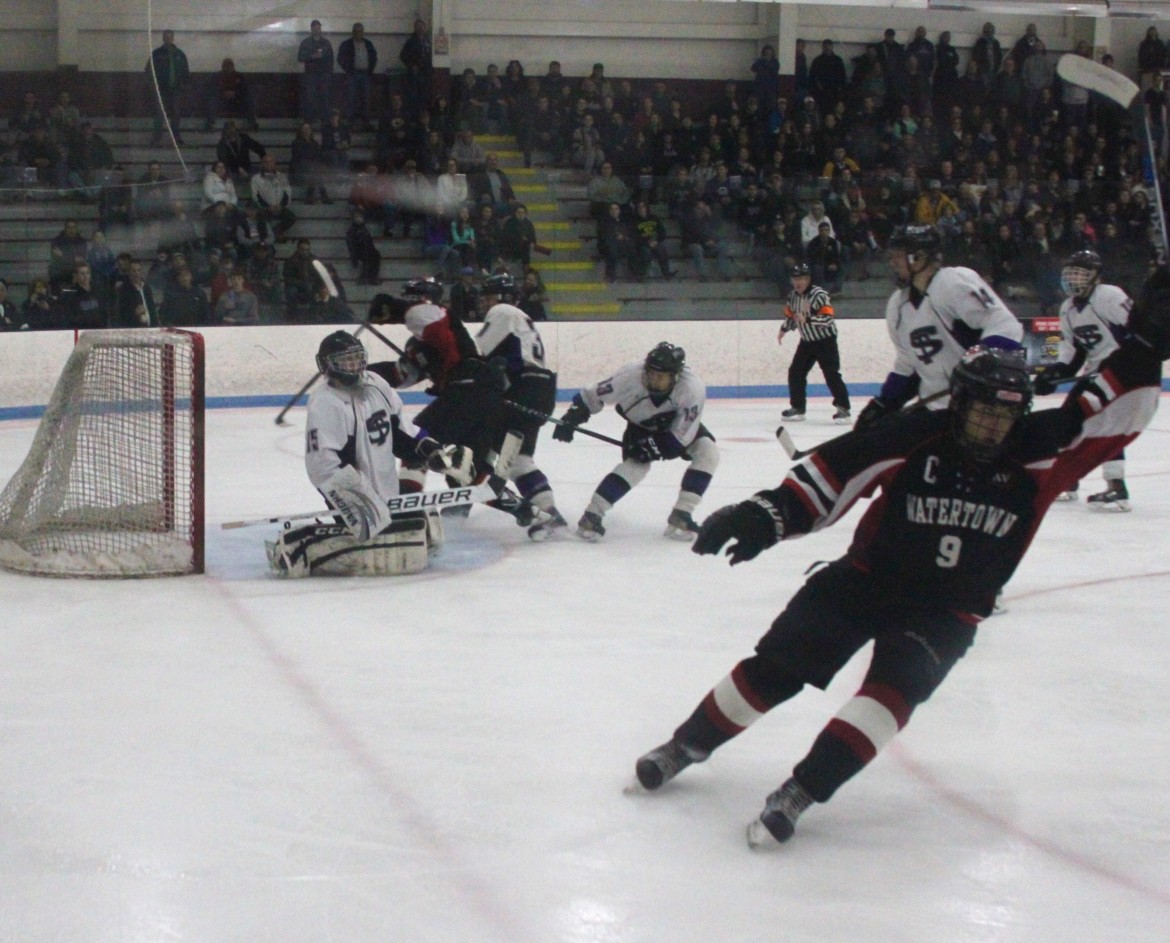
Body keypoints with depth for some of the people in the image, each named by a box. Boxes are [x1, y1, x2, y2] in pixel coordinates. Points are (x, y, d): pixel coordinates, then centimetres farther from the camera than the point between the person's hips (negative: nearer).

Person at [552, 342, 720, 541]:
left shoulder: (693, 389, -37)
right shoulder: (631, 375, -35)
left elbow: (681, 437, -30)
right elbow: (593, 395, -20)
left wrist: (649, 446, -31)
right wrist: (570, 419, -24)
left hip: (680, 424, 1)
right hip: (641, 426, -1)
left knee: (708, 452, -21)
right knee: (636, 464, -24)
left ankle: (680, 516, -15)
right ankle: (592, 515, -17)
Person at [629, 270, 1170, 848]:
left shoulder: (1035, 452, -8)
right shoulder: (917, 437, -15)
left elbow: (1108, 415, -12)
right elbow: (832, 472, -17)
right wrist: (766, 515, -27)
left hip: (946, 610, 1)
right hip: (867, 576, -1)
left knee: (893, 690, -24)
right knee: (774, 667, -5)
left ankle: (800, 792, -19)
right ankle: (687, 745, 16)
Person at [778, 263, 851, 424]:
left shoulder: (819, 294, -22)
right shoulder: (793, 296, 2)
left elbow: (829, 318, -29)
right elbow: (791, 315, 19)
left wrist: (807, 319, -36)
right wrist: (784, 329, 5)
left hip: (825, 340, -7)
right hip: (807, 341, 7)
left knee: (831, 374, -13)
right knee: (795, 372, 4)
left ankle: (843, 408, -9)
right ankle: (797, 408, 14)